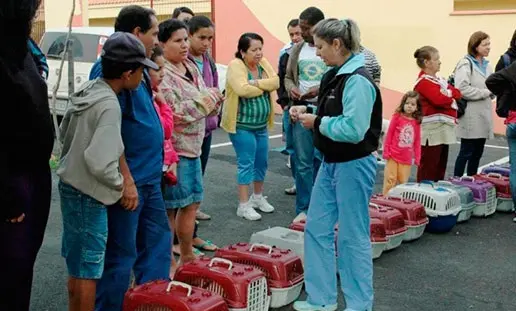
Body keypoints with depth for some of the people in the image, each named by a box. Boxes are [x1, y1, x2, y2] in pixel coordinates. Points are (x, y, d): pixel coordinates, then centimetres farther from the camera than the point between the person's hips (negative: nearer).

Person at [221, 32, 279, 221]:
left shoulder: (263, 63, 7)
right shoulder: (235, 65, -14)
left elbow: (276, 82, -6)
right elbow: (243, 89, -28)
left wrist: (257, 83, -21)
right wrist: (265, 89, -12)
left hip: (261, 125, 7)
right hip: (242, 125, -7)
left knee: (261, 162, 15)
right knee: (246, 163, -4)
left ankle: (258, 197, 33)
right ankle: (243, 205, 5)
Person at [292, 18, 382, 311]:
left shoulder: (358, 80, -21)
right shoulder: (336, 76, 8)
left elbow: (353, 129, -28)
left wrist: (317, 122, -17)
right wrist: (310, 111, 2)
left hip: (354, 166, -10)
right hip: (331, 163, 10)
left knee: (352, 237, 3)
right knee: (317, 229, 13)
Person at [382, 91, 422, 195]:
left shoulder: (417, 122, 3)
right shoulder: (397, 117, -4)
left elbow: (417, 141, 8)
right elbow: (389, 134, -1)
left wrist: (417, 157, 7)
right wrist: (386, 152, -3)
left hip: (407, 158, 3)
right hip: (393, 155, -3)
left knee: (403, 182, 8)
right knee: (390, 180, 2)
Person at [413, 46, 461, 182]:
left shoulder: (439, 79, 19)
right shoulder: (423, 81, -11)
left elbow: (458, 93, 12)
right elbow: (439, 99, -23)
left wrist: (448, 93, -7)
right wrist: (451, 99, -4)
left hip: (444, 129, 10)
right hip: (432, 130, -10)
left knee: (441, 165, 14)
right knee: (428, 166, -6)